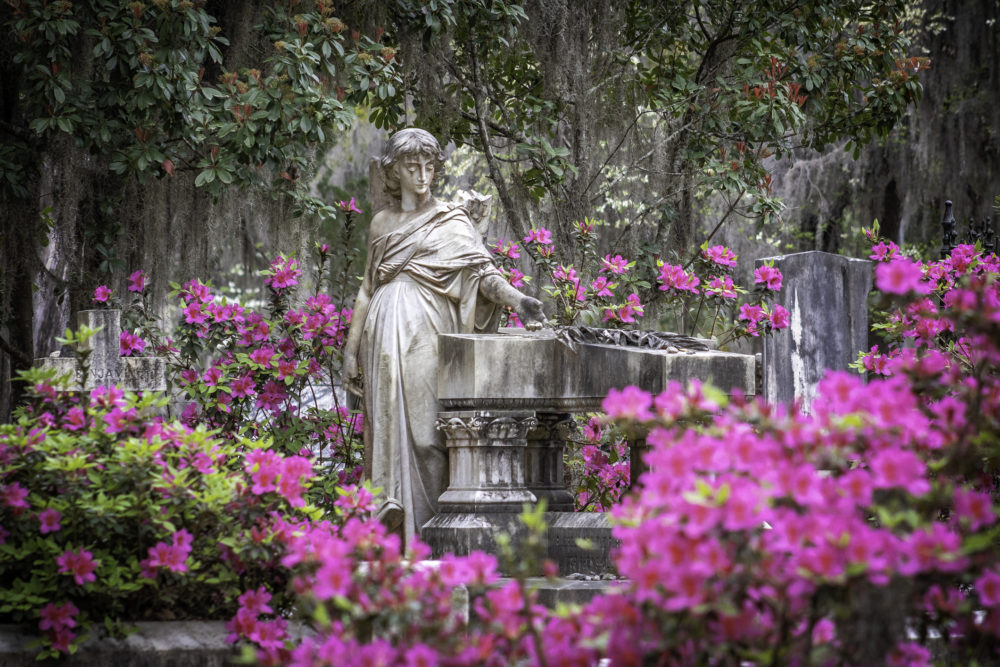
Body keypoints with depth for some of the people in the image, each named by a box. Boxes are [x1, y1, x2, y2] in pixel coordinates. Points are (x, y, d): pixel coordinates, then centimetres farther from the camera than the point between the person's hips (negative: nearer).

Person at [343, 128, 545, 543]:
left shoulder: (450, 221, 5)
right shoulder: (382, 222, 17)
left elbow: (481, 268, -8)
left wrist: (515, 299, -27)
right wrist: (352, 346, 16)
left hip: (426, 333, -4)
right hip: (384, 333, 4)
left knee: (424, 426, -9)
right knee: (387, 425, 0)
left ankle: (427, 526, -9)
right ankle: (392, 524, 1)